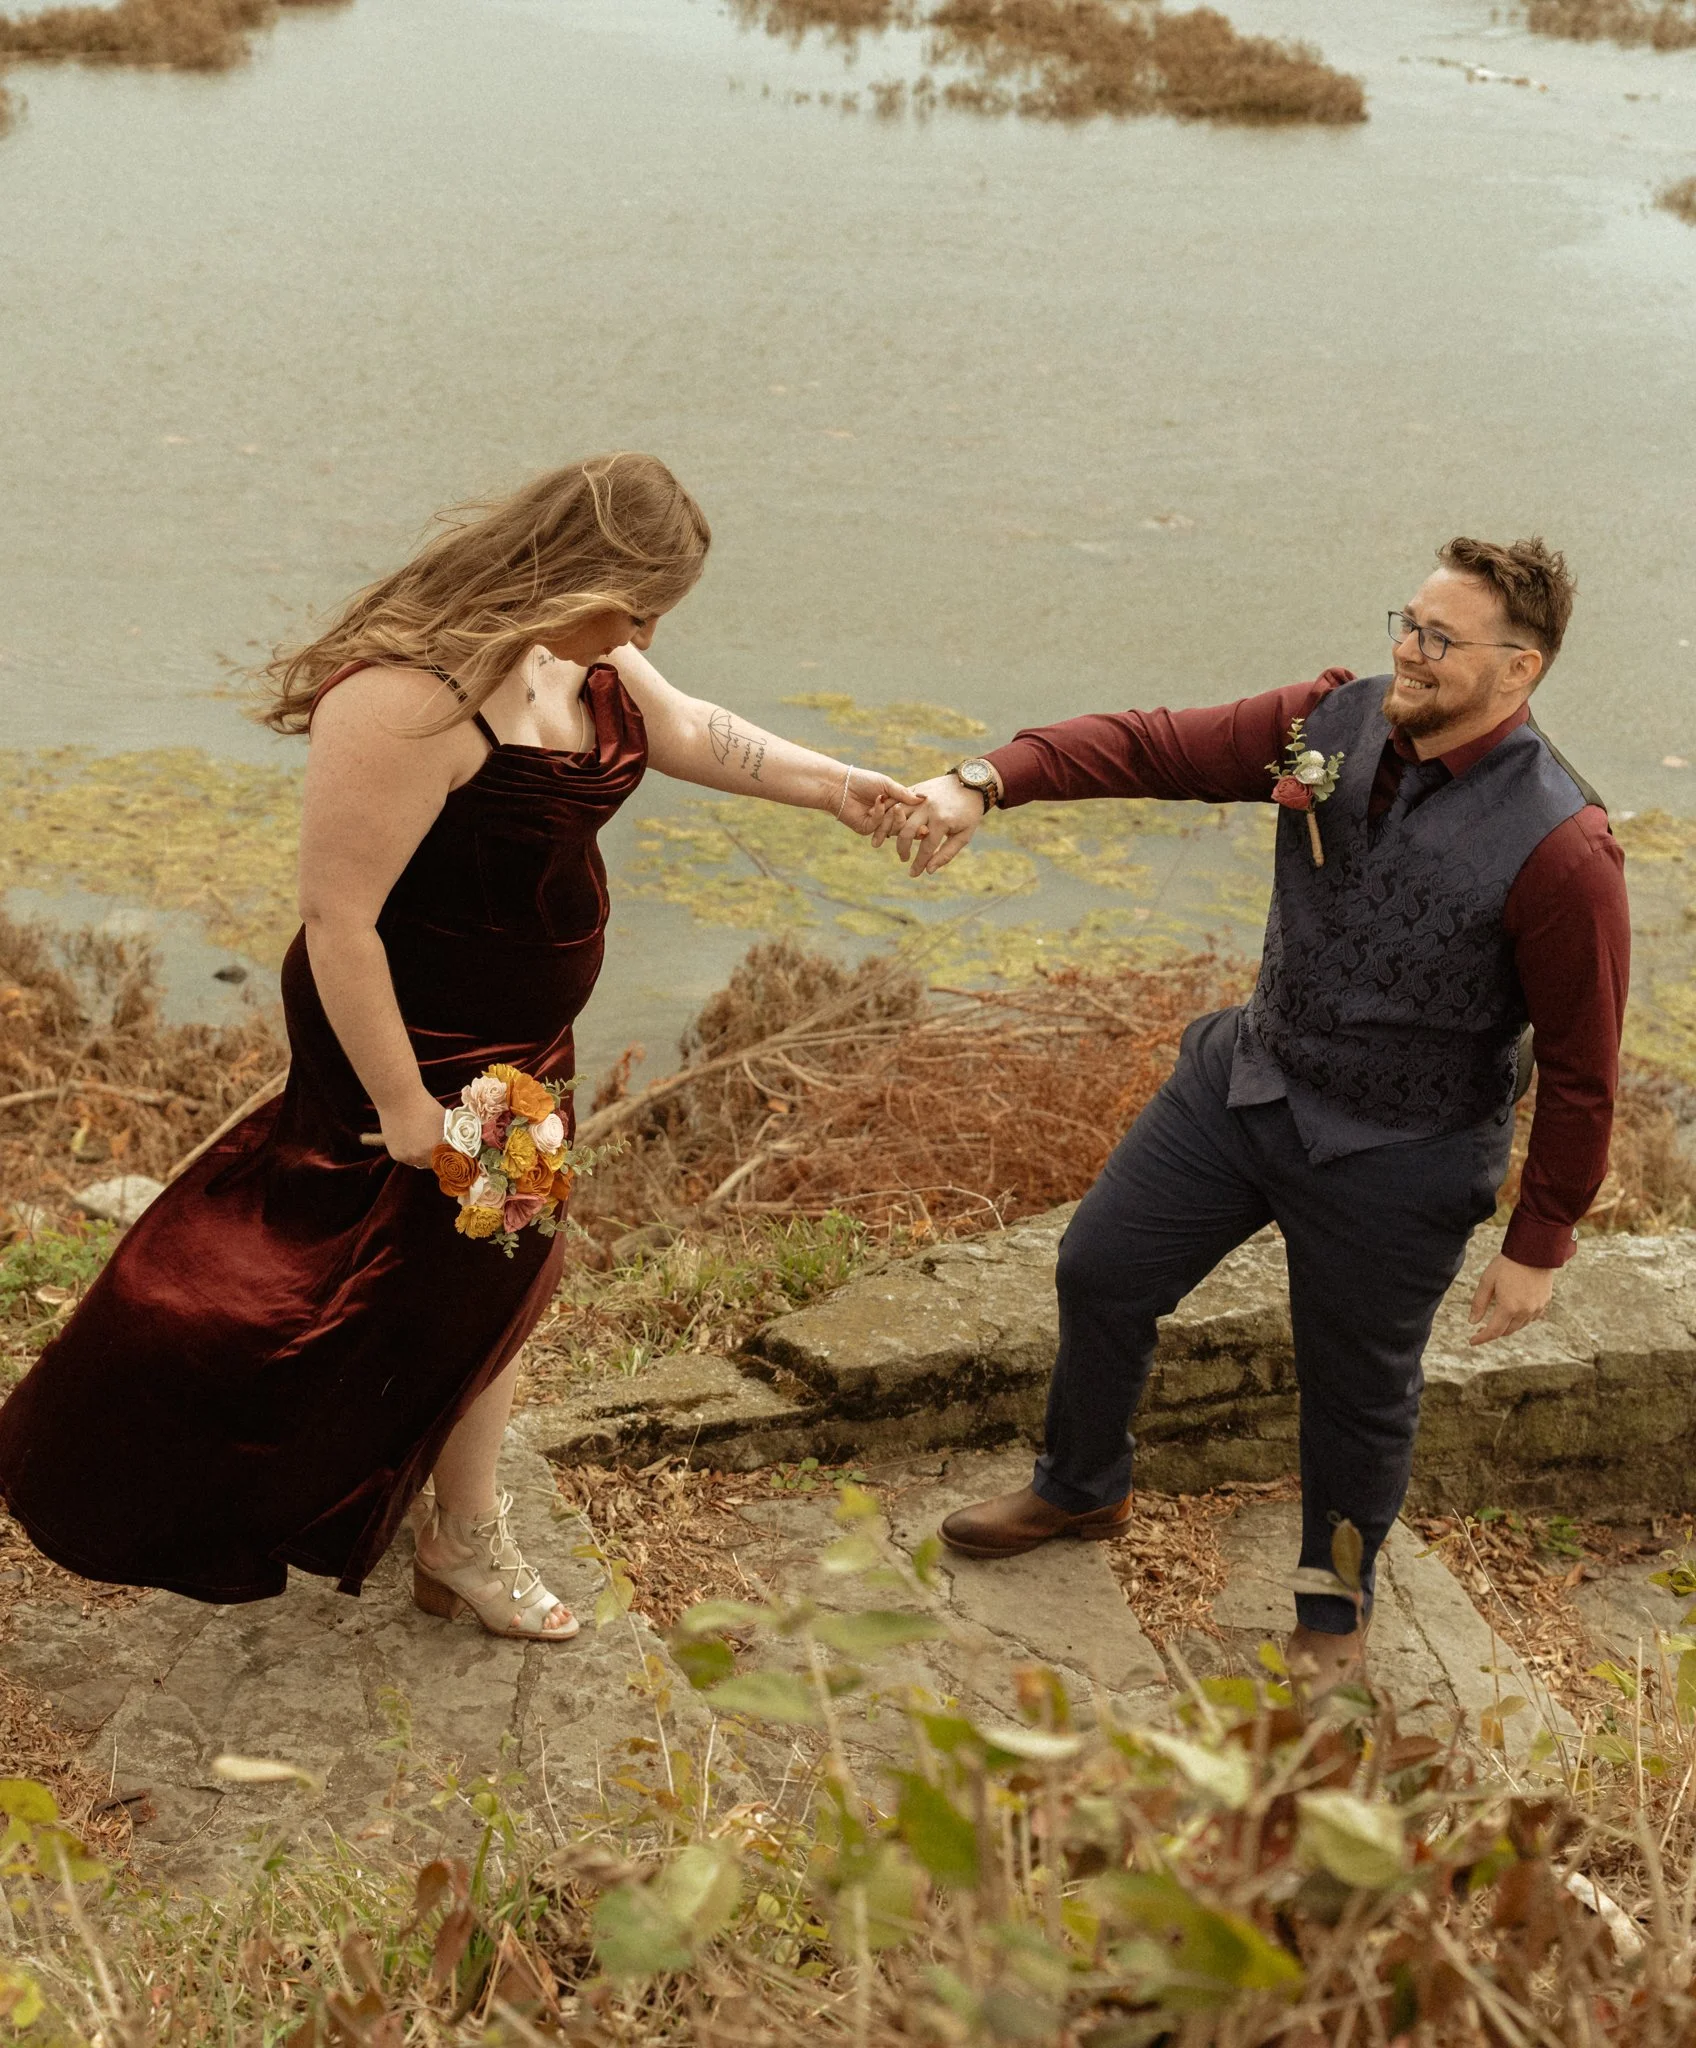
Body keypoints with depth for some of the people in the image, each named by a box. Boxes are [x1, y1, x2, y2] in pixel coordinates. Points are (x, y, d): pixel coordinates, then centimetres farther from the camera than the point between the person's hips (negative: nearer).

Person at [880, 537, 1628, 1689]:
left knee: (1357, 1391, 13)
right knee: (1103, 1271, 16)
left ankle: (1333, 1616, 42)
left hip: (1394, 1160, -5)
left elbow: (1581, 1068, -17)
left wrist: (1540, 1248, -11)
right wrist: (985, 785, -27)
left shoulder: (1558, 849, -25)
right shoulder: (1336, 725, -10)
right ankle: (1082, 1489, 45)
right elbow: (1155, 747, -11)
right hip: (1247, 1079, 6)